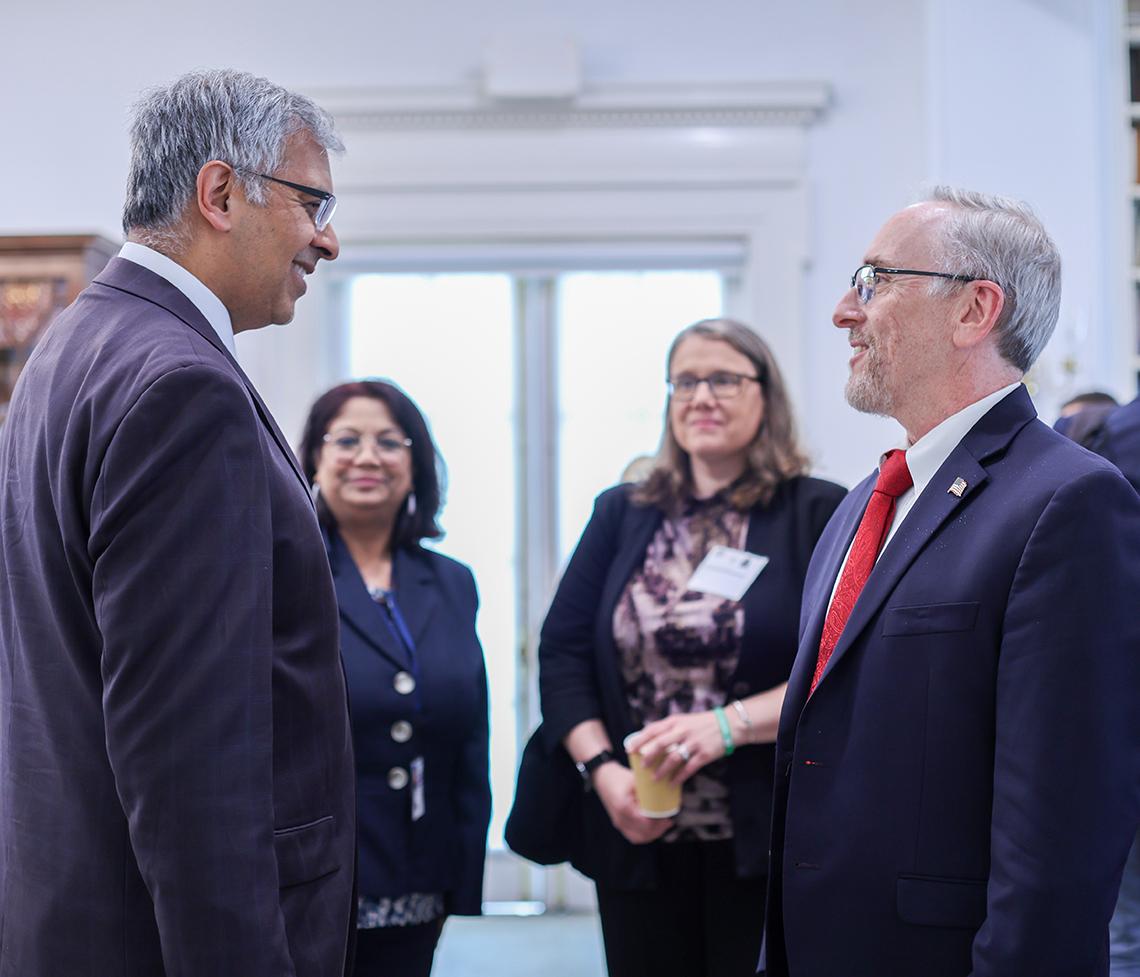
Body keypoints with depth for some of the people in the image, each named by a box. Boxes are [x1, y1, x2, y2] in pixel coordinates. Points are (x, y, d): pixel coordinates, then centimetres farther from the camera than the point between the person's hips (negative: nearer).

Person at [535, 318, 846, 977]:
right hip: (639, 840, 3)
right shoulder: (620, 514, 12)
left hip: (767, 845, -3)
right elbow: (562, 653, 7)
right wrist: (601, 768, -7)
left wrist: (729, 724, -20)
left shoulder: (820, 515, -1)